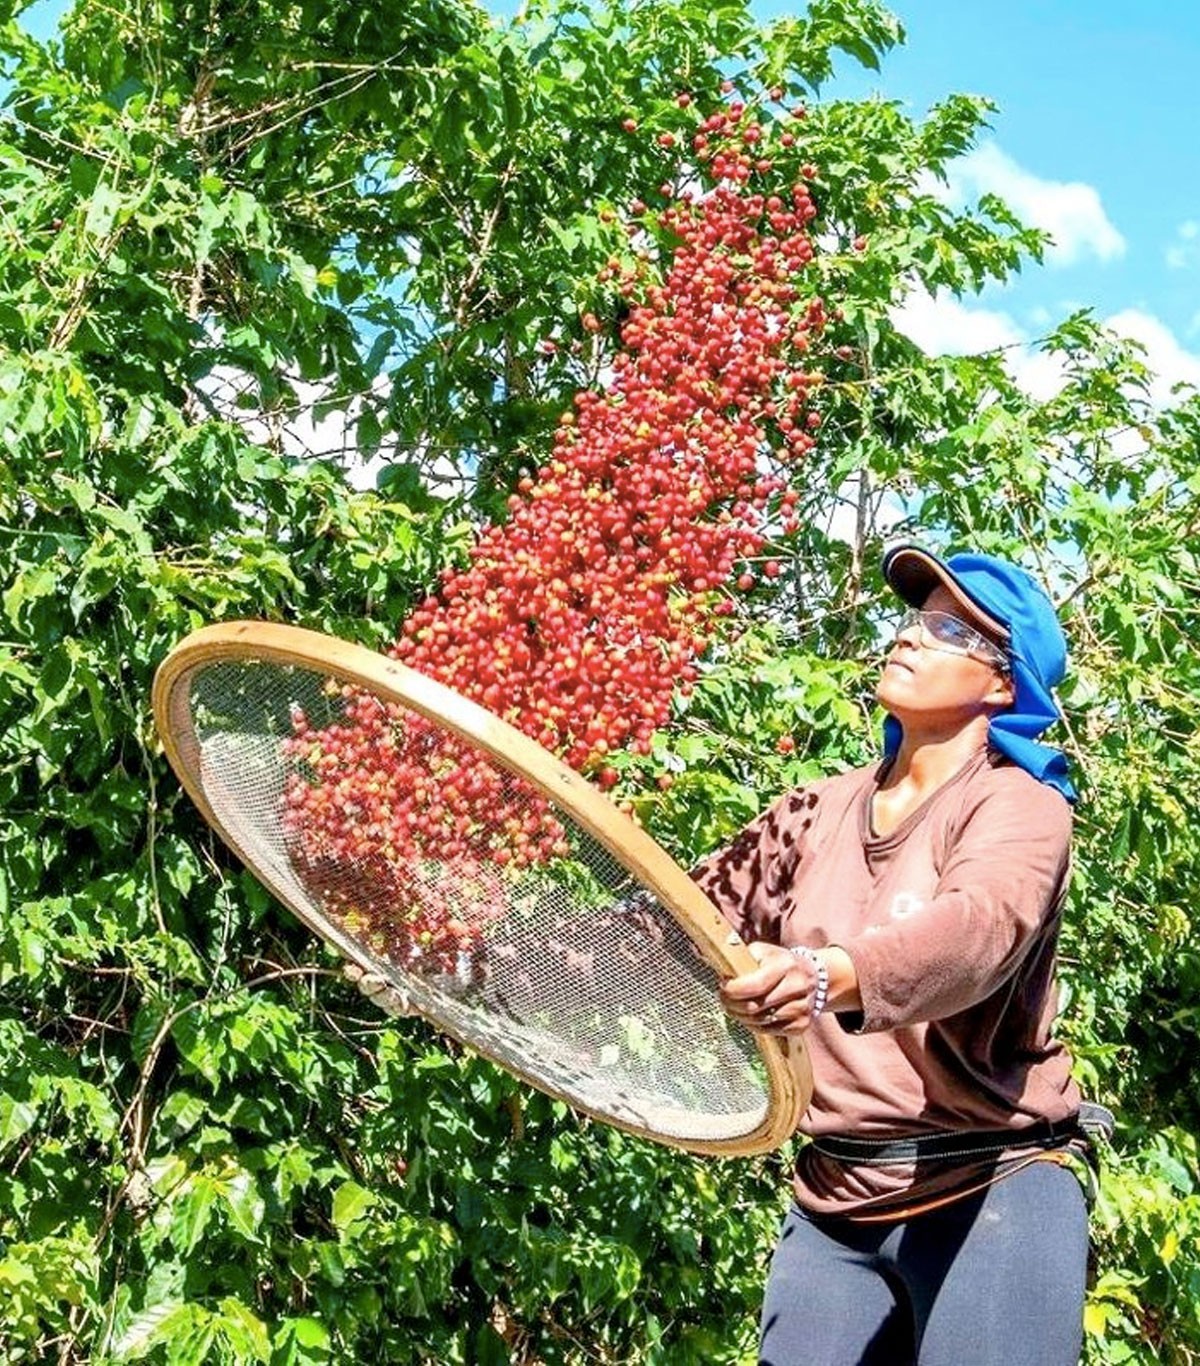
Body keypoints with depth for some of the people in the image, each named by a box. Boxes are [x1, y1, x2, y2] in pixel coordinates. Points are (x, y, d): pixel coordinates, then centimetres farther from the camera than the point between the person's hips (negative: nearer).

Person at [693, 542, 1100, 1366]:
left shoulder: (1019, 805, -10)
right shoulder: (823, 811, 8)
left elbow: (979, 929, -30)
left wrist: (830, 978, -49)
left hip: (992, 1197, -5)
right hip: (834, 1200, 5)